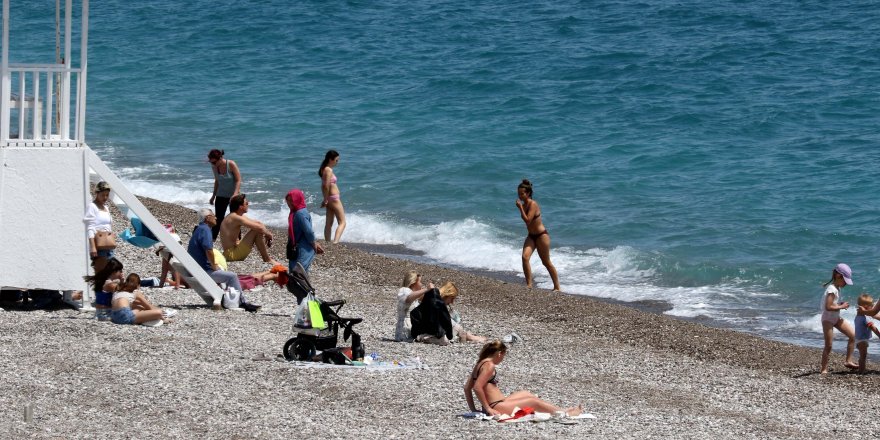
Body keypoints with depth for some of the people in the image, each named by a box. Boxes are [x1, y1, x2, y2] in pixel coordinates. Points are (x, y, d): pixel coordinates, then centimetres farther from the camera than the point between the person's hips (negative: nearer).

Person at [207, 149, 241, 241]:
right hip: (221, 196, 4)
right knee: (218, 219, 4)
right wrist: (214, 195, 14)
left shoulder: (231, 164, -21)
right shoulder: (214, 167, -6)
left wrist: (235, 195, -29)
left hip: (233, 196, -4)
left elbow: (238, 180, -19)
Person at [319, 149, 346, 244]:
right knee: (342, 222, -8)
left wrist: (325, 199, 11)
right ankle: (335, 242, -23)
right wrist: (326, 200, -14)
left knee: (329, 223, 14)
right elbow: (326, 186, -23)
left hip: (329, 198, 9)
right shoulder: (329, 170, -17)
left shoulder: (324, 169, 11)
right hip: (334, 198, -9)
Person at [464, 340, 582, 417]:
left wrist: (473, 409, 13)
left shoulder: (480, 364, 12)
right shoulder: (489, 365, -16)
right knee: (534, 402, 3)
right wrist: (488, 409, -20)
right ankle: (565, 413, 18)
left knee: (525, 394, 24)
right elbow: (477, 387, -26)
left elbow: (467, 387, 13)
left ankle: (560, 410, 31)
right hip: (497, 408, -10)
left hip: (497, 404, 10)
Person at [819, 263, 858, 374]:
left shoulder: (837, 288, 7)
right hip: (828, 319, -9)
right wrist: (841, 307, -19)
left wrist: (841, 305, -1)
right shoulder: (832, 289, -23)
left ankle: (848, 361, 9)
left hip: (836, 318, 9)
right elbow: (828, 307, -30)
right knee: (828, 346, -7)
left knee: (853, 335, 3)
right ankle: (824, 369, 1)